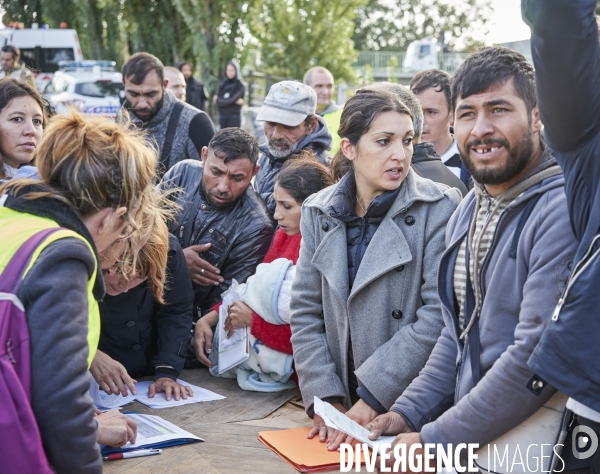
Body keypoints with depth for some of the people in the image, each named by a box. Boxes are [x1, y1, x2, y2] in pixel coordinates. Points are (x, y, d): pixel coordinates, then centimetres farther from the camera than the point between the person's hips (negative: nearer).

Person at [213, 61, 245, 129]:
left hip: (234, 117, -5)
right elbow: (217, 100, -3)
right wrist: (234, 101, -12)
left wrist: (221, 100, -3)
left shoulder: (240, 86, -3)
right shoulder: (223, 84, 11)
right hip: (222, 116, 5)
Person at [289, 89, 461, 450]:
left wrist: (373, 395, -19)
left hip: (415, 407, -3)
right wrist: (325, 399, -8)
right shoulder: (319, 211, 2)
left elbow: (438, 316, -16)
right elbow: (305, 313, 2)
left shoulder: (439, 207, -10)